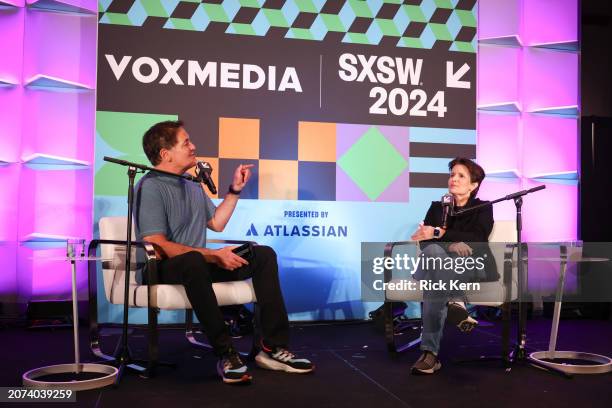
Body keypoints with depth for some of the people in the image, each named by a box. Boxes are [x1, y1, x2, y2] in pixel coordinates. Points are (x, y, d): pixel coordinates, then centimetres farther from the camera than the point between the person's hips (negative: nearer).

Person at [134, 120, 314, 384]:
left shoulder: (192, 185, 16)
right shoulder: (150, 187, -13)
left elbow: (216, 223, 25)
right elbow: (157, 246, -22)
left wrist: (235, 189, 15)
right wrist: (213, 255, -22)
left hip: (198, 263, 9)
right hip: (161, 270, -8)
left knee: (264, 255, -5)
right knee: (194, 261, -42)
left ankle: (273, 347, -12)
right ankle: (226, 354, -34)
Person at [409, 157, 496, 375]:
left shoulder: (483, 208, 14)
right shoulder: (437, 207, 21)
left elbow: (478, 238, -8)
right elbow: (424, 239, 2)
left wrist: (439, 233, -20)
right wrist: (452, 244, -20)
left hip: (473, 266, -2)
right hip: (440, 266, 2)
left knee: (434, 280, -36)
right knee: (432, 251, -37)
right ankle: (454, 303, -48)